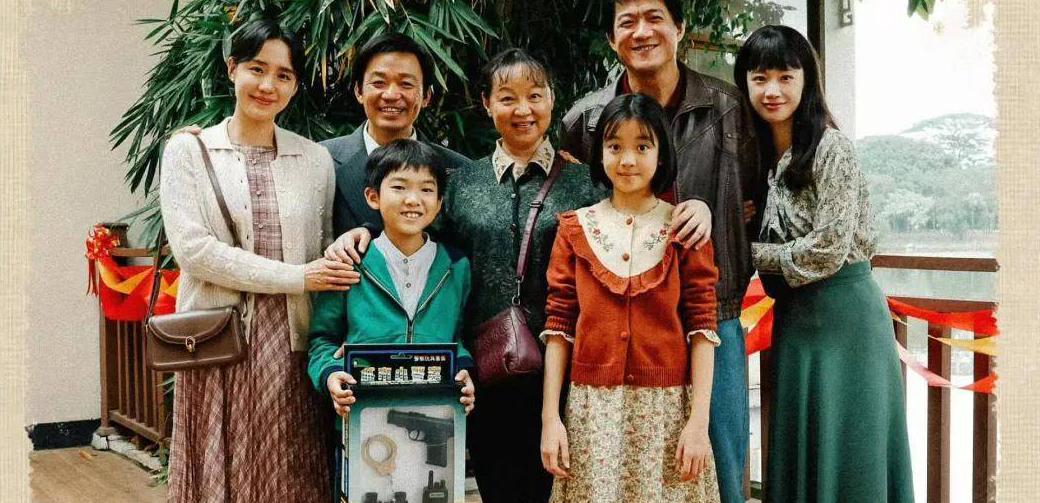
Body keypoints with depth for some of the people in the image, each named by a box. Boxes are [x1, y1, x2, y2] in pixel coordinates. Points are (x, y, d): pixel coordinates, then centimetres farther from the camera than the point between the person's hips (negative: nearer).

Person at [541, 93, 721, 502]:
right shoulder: (575, 228, 5)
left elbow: (702, 328, -3)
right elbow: (558, 326, 3)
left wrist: (699, 421, -10)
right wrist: (550, 417, -3)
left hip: (668, 409, -1)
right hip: (591, 409, 1)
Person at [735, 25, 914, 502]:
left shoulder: (830, 148, -13)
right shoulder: (760, 152, 8)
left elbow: (827, 251, -18)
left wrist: (749, 253, -9)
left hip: (841, 315, -7)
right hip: (792, 317, 7)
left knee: (845, 453, 0)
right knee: (798, 450, 13)